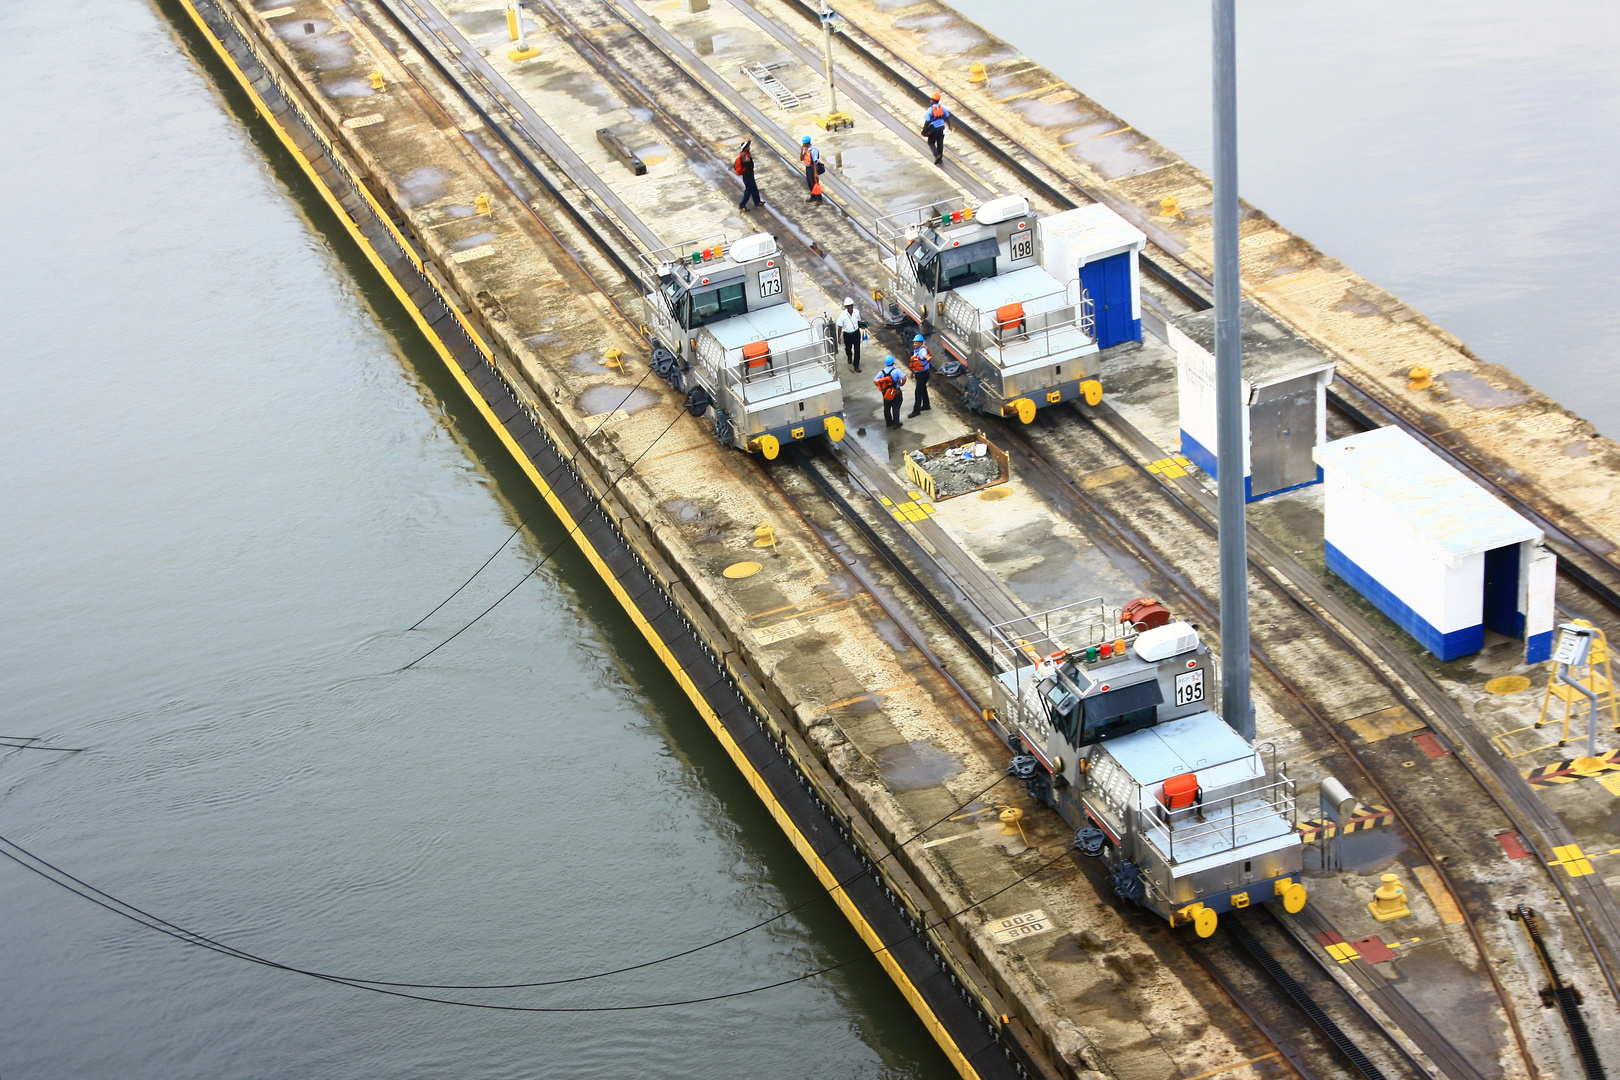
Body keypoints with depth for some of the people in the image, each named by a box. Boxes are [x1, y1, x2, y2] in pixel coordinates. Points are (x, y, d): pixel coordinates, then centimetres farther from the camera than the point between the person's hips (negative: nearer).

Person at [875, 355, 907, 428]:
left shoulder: (882, 372, -6)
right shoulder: (896, 370, -17)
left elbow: (875, 381, -6)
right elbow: (904, 378, -27)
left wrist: (881, 387, 7)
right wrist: (901, 384, -9)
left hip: (885, 392, 3)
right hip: (896, 392, -3)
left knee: (887, 408, 18)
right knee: (896, 408, 7)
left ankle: (888, 422, 29)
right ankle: (896, 423, 13)